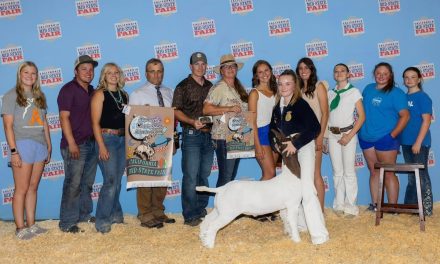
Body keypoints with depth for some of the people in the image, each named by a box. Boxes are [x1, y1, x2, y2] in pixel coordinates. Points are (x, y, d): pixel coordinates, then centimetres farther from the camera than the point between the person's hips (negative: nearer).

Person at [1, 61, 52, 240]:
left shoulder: (39, 96, 15)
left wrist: (49, 147, 14)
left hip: (40, 145, 5)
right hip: (22, 145, -5)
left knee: (33, 188, 10)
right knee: (21, 189, -2)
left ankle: (31, 224, 17)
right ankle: (20, 228, 6)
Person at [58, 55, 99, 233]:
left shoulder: (92, 91, 15)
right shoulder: (68, 89, -7)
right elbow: (64, 117, -13)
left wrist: (98, 140, 12)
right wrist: (71, 143, -18)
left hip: (91, 143, 8)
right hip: (75, 145, -7)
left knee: (87, 183, 15)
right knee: (73, 184, -5)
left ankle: (84, 214, 27)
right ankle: (67, 223, 2)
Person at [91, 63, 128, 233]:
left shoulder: (124, 95, 14)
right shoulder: (100, 94, -3)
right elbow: (95, 122, -9)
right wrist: (101, 146, -16)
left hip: (123, 139, 6)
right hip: (106, 138, -6)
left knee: (117, 180, 11)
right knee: (111, 180, -10)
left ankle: (115, 214, 23)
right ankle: (102, 220, -2)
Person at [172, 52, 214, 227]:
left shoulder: (210, 86, 14)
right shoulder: (183, 86, -3)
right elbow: (176, 111, -8)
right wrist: (192, 122, -20)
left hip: (209, 135, 6)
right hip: (191, 135, -6)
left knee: (205, 175, 11)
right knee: (190, 176, -5)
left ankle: (201, 210, 22)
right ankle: (190, 216, 0)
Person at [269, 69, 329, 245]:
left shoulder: (300, 104, -15)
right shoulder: (278, 107, 6)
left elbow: (315, 128, -25)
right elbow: (273, 128, 17)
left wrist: (296, 144, -25)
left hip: (303, 147, -8)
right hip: (287, 149, 8)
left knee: (306, 189, -16)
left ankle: (319, 233, -14)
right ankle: (299, 224, 29)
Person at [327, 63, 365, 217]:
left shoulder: (354, 92, 1)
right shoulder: (330, 93, 12)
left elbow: (361, 116, -4)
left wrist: (349, 135, -12)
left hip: (348, 133, -4)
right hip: (332, 134, 4)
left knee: (349, 171, -3)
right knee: (337, 171, 7)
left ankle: (350, 206, 4)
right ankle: (339, 204, 14)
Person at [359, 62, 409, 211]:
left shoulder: (396, 93, -6)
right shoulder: (368, 89, 11)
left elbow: (405, 116, -10)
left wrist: (392, 135, -14)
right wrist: (362, 129, 8)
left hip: (385, 138, -5)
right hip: (366, 138, 6)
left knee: (388, 173, -2)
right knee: (374, 172, 12)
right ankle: (375, 204, 19)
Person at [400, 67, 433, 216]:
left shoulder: (422, 97, -8)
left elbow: (426, 120, -13)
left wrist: (418, 142, -18)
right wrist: (399, 139, 10)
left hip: (419, 143, -6)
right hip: (406, 142, 6)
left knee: (421, 176, -1)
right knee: (411, 177, 14)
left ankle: (426, 209, 8)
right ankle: (410, 205, 24)